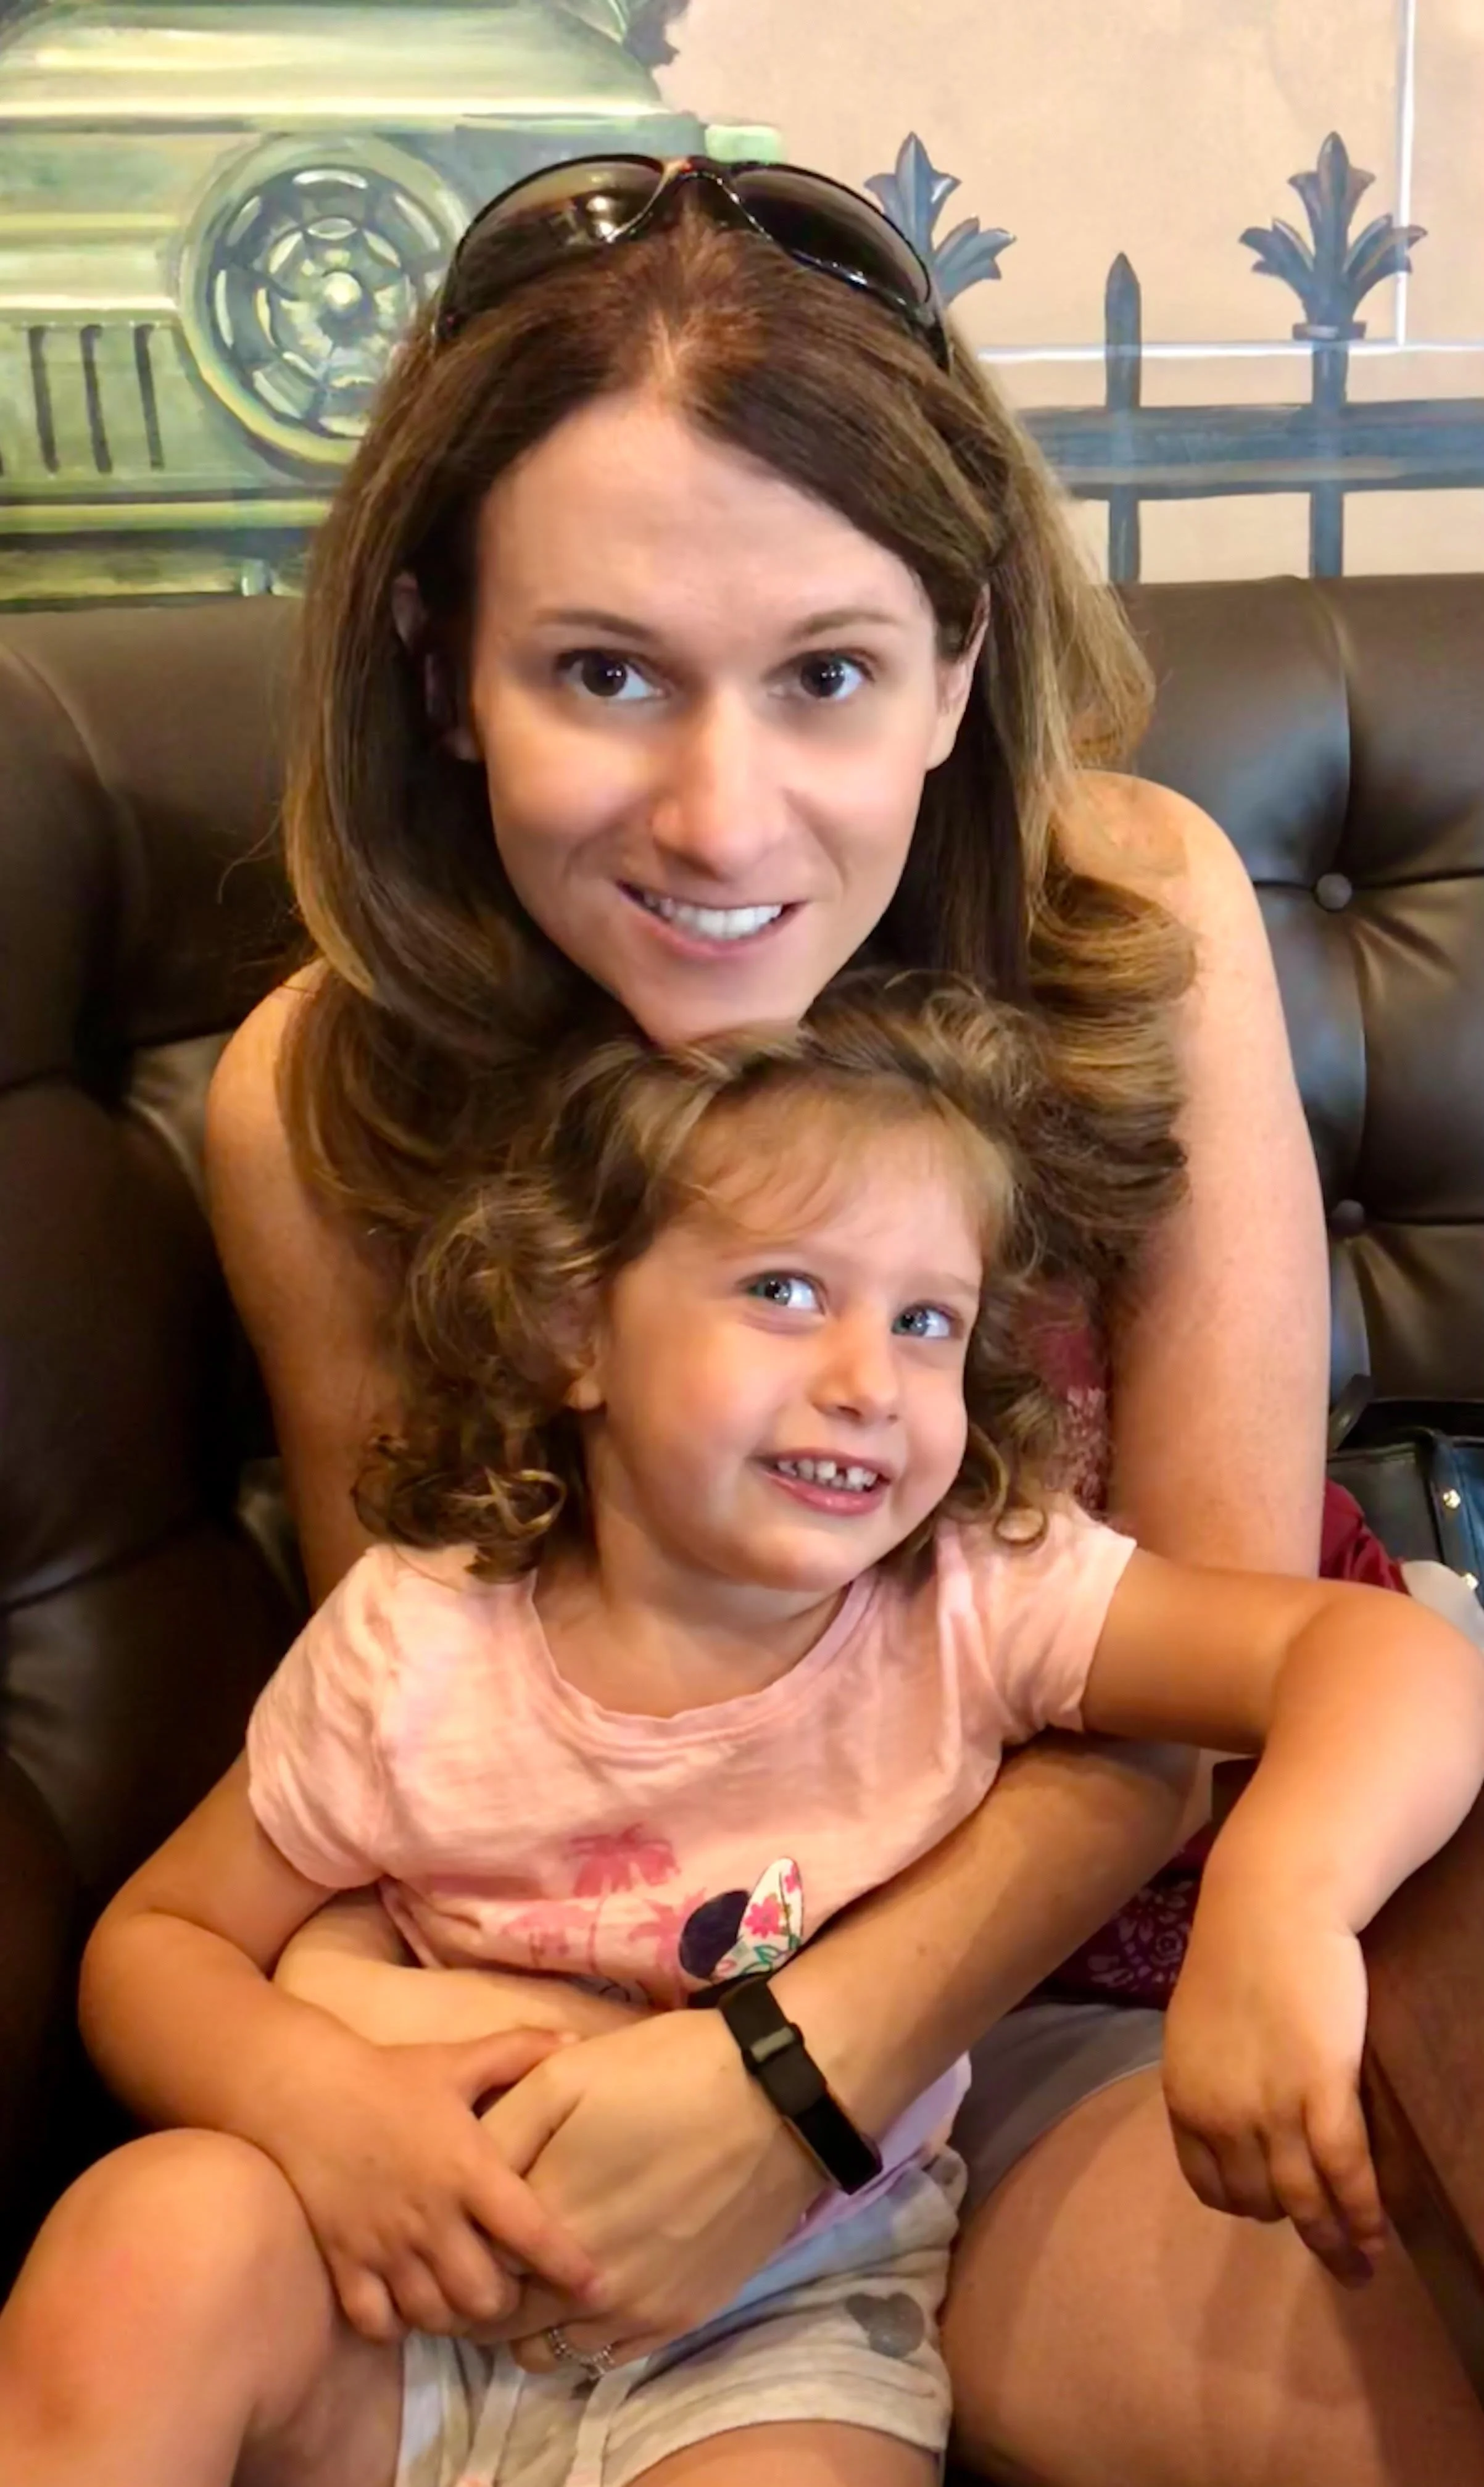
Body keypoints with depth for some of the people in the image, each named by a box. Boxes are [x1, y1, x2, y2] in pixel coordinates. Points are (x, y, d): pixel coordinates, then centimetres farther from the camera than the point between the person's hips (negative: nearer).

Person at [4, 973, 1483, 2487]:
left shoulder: (981, 1607, -15)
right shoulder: (416, 1645, -11)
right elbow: (159, 1938, 0)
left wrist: (1282, 1896, -45)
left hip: (784, 2330, 0)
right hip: (442, 2293, 1)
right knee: (153, 2233, -27)